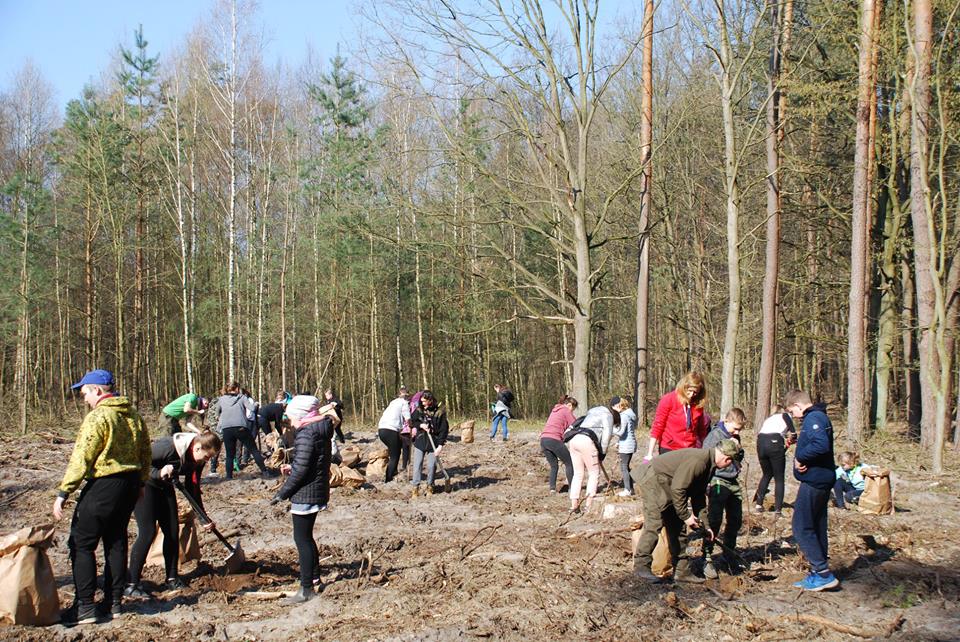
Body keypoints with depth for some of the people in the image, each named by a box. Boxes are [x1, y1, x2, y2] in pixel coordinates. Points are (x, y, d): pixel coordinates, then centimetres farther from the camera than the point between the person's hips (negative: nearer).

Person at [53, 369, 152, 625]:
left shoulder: (98, 417, -15)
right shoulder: (133, 415, 11)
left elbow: (81, 458, -19)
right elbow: (145, 452, 17)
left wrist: (64, 492, -16)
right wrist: (140, 483, 26)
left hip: (104, 486, -8)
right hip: (130, 483, 8)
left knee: (81, 544, -1)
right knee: (116, 541, 16)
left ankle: (84, 608, -2)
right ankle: (113, 601, 21)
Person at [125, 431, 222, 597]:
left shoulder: (197, 460, -8)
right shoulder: (167, 447, -32)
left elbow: (193, 489, 3)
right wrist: (158, 473, -39)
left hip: (164, 487, 7)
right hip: (144, 485, -7)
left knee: (173, 531, 3)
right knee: (148, 532, -14)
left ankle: (172, 579, 14)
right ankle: (131, 585, -9)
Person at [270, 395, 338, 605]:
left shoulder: (305, 435, -20)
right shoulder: (321, 431, 9)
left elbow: (301, 470, -22)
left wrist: (282, 493, -15)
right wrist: (292, 467, 11)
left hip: (305, 494, -10)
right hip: (318, 491, 10)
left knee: (302, 539, -3)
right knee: (306, 537, 23)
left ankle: (306, 589, 0)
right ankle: (315, 575, 36)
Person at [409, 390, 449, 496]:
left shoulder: (440, 412, -10)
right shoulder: (419, 410, -1)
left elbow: (444, 429, -9)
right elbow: (412, 421, 11)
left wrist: (440, 445, -15)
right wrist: (420, 425, -10)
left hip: (433, 443, -2)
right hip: (420, 441, 2)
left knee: (431, 466, 2)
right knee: (417, 465, -1)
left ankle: (430, 486, 20)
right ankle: (416, 486, 6)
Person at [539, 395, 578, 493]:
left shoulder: (555, 410, 27)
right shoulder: (566, 411, 3)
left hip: (543, 439, 8)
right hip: (554, 440, -8)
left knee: (554, 466, 16)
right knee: (569, 463, 5)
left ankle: (552, 488, 8)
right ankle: (572, 488, 4)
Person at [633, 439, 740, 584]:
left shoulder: (709, 464, 7)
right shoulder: (698, 460, -26)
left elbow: (699, 496, 16)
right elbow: (677, 489, -26)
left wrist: (704, 524, 15)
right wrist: (686, 516, -18)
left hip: (665, 485, 11)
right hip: (653, 481, -11)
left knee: (678, 527, 9)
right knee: (654, 524, -16)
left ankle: (682, 570, 14)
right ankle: (641, 565, -9)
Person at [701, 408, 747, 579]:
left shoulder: (735, 437, 12)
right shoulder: (715, 435, -10)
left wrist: (738, 450, 1)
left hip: (733, 483, 8)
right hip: (718, 482, -8)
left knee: (736, 520, 12)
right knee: (714, 521, -9)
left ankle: (729, 555, 27)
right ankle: (707, 559, -4)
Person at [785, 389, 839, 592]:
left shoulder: (813, 419, -16)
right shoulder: (819, 417, 16)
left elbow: (821, 445, -31)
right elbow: (822, 445, 12)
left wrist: (800, 457, -18)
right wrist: (803, 458, -5)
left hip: (813, 482, -11)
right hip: (823, 480, 11)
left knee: (802, 528, -5)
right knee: (817, 528, 14)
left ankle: (824, 573, -5)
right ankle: (819, 574, 20)